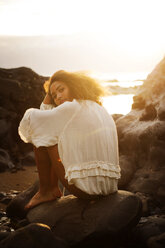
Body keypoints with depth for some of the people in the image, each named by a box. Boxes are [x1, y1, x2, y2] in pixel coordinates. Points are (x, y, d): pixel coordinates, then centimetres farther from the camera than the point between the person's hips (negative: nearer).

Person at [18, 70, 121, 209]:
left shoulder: (73, 107, -8)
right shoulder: (100, 109, 18)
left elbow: (31, 118, -2)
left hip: (86, 189, -9)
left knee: (41, 136, 5)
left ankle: (45, 191, 14)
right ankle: (54, 190, 31)